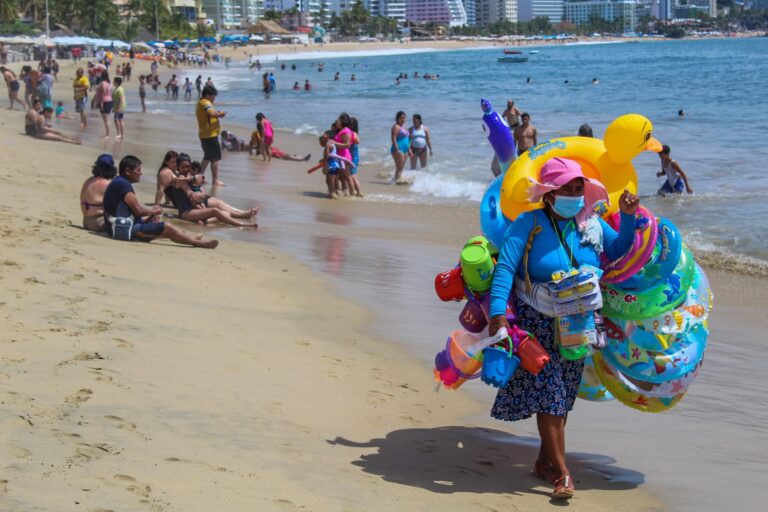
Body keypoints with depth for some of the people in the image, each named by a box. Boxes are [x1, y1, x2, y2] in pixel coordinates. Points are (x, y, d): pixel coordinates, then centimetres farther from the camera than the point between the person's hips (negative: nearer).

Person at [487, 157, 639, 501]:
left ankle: (545, 462, 26)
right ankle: (561, 472, -6)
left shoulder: (591, 224, 0)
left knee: (563, 397, 11)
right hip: (538, 323, -5)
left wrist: (628, 217, -9)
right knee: (548, 394, -9)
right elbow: (505, 268, -21)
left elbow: (619, 253, 5)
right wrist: (498, 313, -31)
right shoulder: (529, 224, -14)